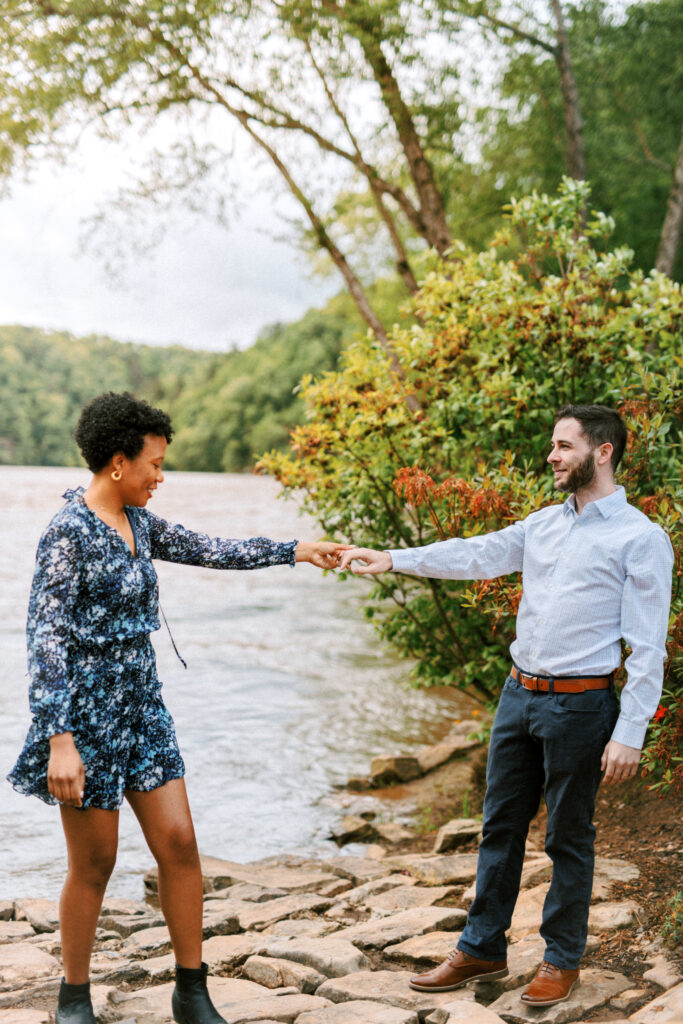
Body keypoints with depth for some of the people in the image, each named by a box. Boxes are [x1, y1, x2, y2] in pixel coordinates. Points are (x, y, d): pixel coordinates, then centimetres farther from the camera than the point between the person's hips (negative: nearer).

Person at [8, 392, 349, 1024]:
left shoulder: (135, 521, 8)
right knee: (94, 864, 5)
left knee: (179, 845, 6)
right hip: (87, 713, -7)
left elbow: (208, 550, 20)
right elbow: (46, 638, -21)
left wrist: (295, 552, 21)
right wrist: (60, 740, -27)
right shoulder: (69, 531, -17)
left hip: (142, 707, 8)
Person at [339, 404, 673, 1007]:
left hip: (579, 705, -6)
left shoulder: (641, 539, -9)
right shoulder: (544, 524, 10)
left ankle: (562, 960, 25)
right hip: (519, 693, 6)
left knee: (568, 837, 7)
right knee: (501, 825, 14)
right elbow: (477, 555, 8)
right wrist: (394, 558, -2)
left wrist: (630, 733, -16)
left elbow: (648, 647, -12)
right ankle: (483, 948, 28)